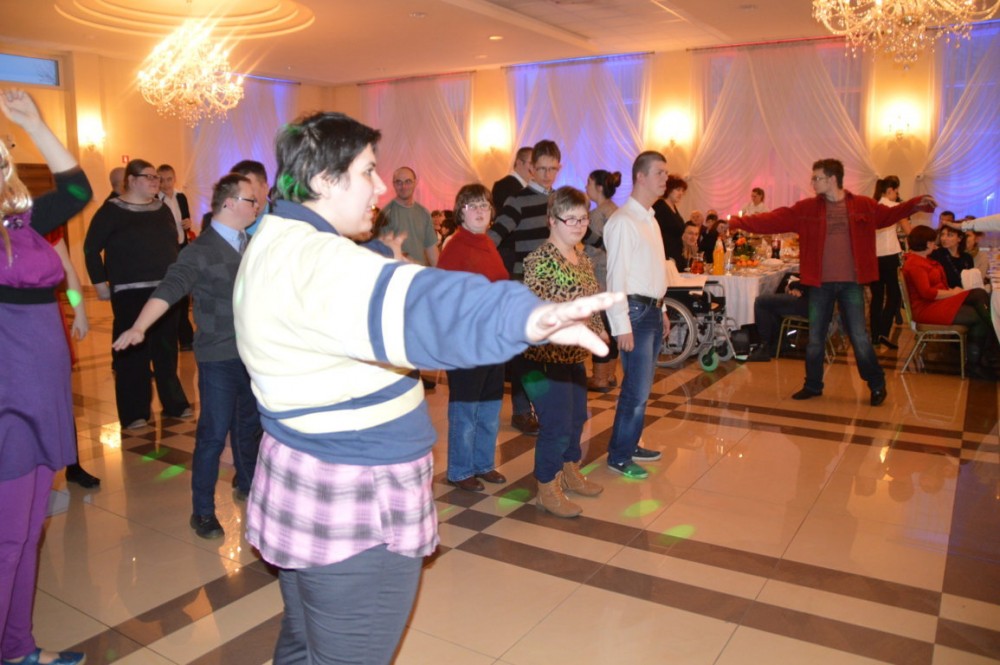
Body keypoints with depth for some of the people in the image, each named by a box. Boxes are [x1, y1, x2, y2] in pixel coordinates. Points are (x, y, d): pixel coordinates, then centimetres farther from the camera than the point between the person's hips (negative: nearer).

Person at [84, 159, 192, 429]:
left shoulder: (162, 209, 11)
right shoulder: (112, 211, -4)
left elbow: (173, 245, 17)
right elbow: (91, 248, -4)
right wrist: (100, 283, -8)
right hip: (130, 293, -5)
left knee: (167, 349, 11)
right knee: (132, 351, -1)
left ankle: (174, 403, 21)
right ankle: (134, 413, 7)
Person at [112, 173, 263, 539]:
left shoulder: (251, 244, 7)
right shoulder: (201, 250, -12)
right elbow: (170, 288, -23)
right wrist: (139, 327, -37)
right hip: (219, 357, -6)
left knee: (249, 423, 20)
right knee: (214, 433, -2)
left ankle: (247, 484, 40)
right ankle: (202, 511, 13)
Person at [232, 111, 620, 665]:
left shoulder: (276, 242, 10)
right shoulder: (310, 259, -25)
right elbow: (407, 304, -46)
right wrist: (525, 317, -59)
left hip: (304, 478, 11)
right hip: (349, 505, -11)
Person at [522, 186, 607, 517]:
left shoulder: (582, 259, 9)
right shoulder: (541, 261, -17)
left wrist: (598, 330, 8)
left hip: (575, 356, 9)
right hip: (548, 358, -9)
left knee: (577, 417, 20)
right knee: (556, 426, -1)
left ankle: (570, 473, 40)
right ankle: (547, 490, 17)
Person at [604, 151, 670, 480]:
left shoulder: (650, 219, 15)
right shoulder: (623, 221, -14)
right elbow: (616, 277, -18)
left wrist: (661, 309, 15)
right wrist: (623, 326, -20)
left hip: (653, 310, 9)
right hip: (635, 311, -9)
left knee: (641, 387, 15)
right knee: (637, 389, -5)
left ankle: (629, 444, 27)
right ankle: (619, 456, 7)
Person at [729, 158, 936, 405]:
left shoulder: (864, 206, 1)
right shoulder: (806, 208, 0)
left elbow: (887, 215, 17)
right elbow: (775, 220, -7)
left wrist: (915, 205, 3)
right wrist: (738, 222, -15)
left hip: (851, 283, -1)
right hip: (820, 283, 1)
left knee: (859, 337, 2)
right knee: (815, 337, 9)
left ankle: (877, 385, 21)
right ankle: (813, 385, 25)